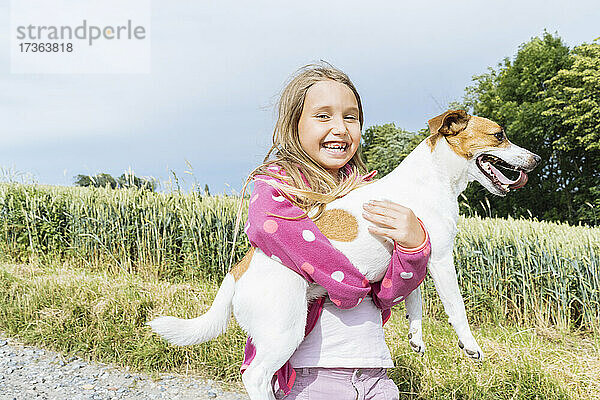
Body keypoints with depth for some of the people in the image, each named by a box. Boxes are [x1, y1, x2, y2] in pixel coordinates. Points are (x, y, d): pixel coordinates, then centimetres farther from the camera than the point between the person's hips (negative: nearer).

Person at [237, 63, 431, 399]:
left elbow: (387, 295, 4)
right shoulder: (277, 180, -1)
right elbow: (265, 223, -26)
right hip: (307, 372, -5)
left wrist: (414, 244, -15)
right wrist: (348, 283, -17)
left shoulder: (367, 192, 11)